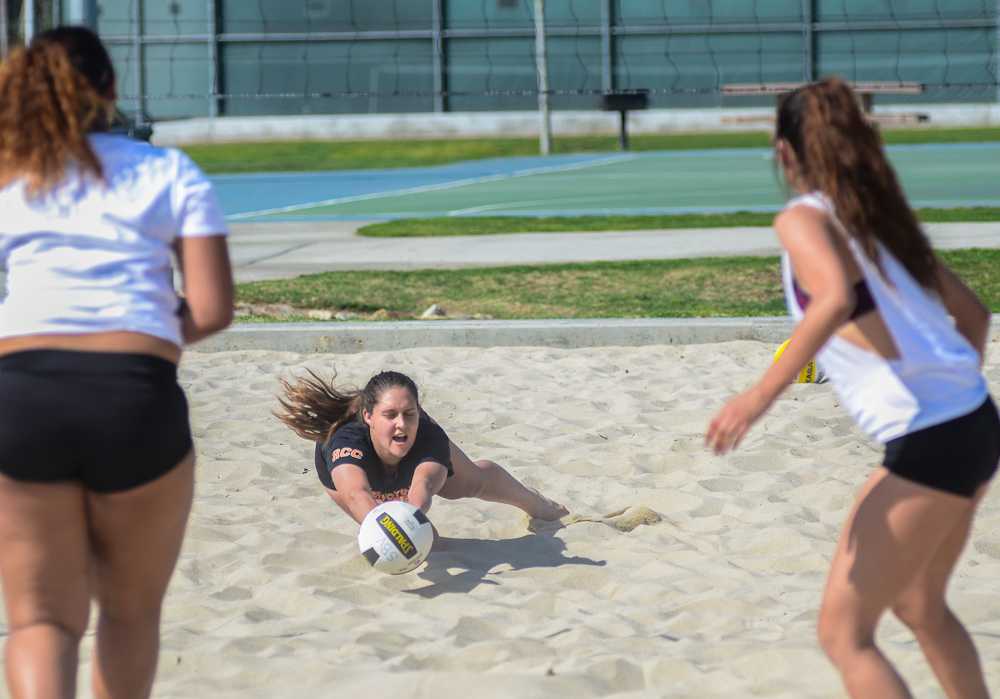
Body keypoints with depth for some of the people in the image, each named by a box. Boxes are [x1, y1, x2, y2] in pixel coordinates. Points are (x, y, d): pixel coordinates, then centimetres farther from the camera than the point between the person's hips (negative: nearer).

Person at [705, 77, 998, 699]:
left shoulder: (805, 219, -6)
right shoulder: (880, 217, 17)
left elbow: (836, 300, -27)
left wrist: (761, 395, -28)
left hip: (929, 440, -8)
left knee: (844, 633, -1)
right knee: (920, 607, 27)